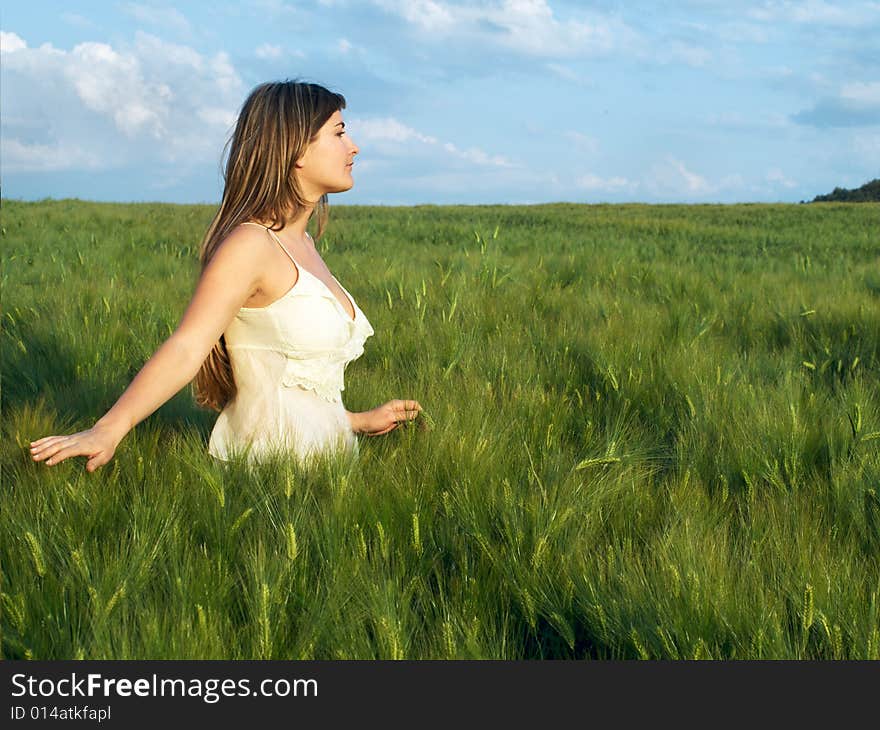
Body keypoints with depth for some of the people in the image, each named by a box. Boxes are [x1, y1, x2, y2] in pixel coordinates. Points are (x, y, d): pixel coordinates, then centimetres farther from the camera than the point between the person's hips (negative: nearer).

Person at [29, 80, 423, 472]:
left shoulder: (300, 243, 14)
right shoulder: (250, 244, -12)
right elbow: (186, 348, -23)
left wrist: (357, 421, 24)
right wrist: (108, 430, -34)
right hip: (271, 456, -8)